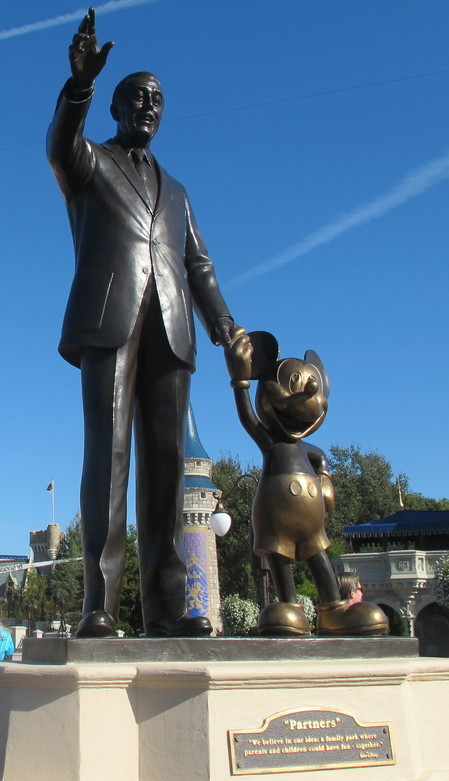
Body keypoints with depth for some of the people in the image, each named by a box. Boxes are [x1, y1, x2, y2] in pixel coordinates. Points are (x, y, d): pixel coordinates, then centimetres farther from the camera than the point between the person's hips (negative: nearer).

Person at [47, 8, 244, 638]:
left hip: (169, 331, 4)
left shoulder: (175, 192, 32)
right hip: (111, 320, -4)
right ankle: (101, 600, -17)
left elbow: (198, 267, 21)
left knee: (165, 460, -5)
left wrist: (225, 327, 3)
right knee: (107, 452, -14)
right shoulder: (90, 163, 19)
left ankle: (165, 605, -8)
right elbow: (60, 144, -6)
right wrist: (80, 84, -26)